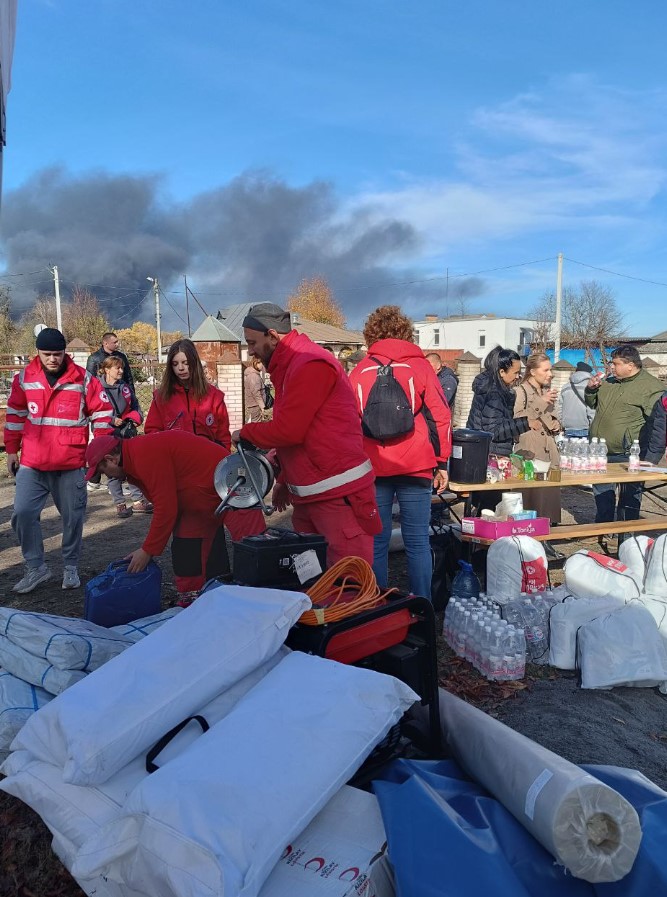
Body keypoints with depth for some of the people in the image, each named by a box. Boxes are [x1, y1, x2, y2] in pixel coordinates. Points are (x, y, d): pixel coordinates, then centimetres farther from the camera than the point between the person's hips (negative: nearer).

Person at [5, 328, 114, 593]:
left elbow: (101, 413, 1)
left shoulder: (83, 380, -4)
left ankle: (71, 567, 24)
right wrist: (12, 451, 12)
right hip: (32, 464, 2)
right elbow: (15, 416, 11)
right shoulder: (24, 379, 2)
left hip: (71, 464, -1)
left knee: (73, 517, 7)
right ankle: (36, 567, 13)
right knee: (23, 513, -3)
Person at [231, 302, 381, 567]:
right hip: (307, 494, 10)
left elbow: (287, 431, -20)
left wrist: (245, 433, -3)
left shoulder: (311, 366, -15)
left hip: (339, 495, -10)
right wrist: (284, 480, 22)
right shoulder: (289, 366, 17)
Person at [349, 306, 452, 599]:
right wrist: (441, 463, 6)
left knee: (377, 542, 7)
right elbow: (440, 416, 0)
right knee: (417, 542, 4)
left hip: (372, 468, 1)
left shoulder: (359, 372, 9)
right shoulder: (419, 366, 4)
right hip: (415, 466, -1)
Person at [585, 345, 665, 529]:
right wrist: (591, 389, 3)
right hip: (601, 453, 7)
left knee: (629, 498, 6)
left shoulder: (651, 387, -11)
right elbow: (593, 404, 25)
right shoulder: (609, 382, 11)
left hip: (627, 456, -7)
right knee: (602, 493, 18)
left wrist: (649, 458, -22)